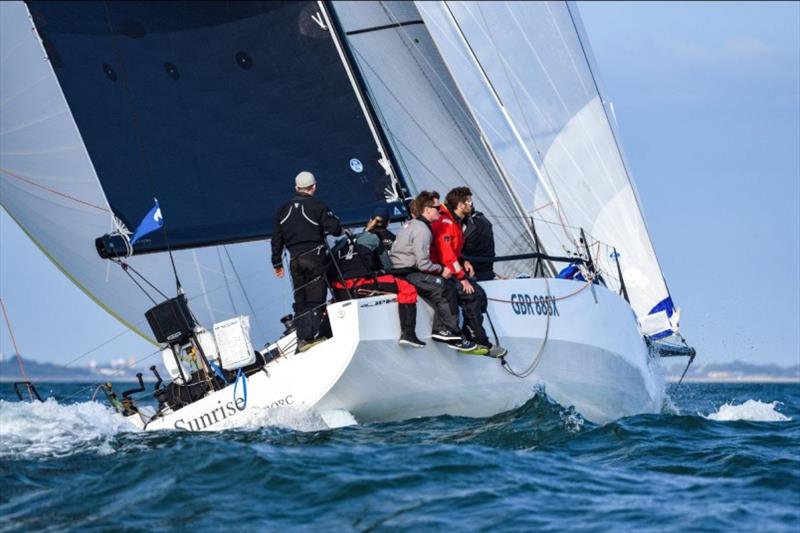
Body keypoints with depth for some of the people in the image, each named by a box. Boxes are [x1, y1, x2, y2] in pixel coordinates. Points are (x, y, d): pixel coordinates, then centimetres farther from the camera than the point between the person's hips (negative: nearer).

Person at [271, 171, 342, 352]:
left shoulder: (284, 210, 10)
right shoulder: (318, 206, -6)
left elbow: (277, 239, 11)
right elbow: (335, 228, -13)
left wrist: (277, 263, 18)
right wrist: (337, 228, 12)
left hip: (295, 260, 4)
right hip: (315, 257, -4)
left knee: (300, 300, 11)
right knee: (316, 297, -1)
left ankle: (302, 338, 7)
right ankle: (312, 335, -8)